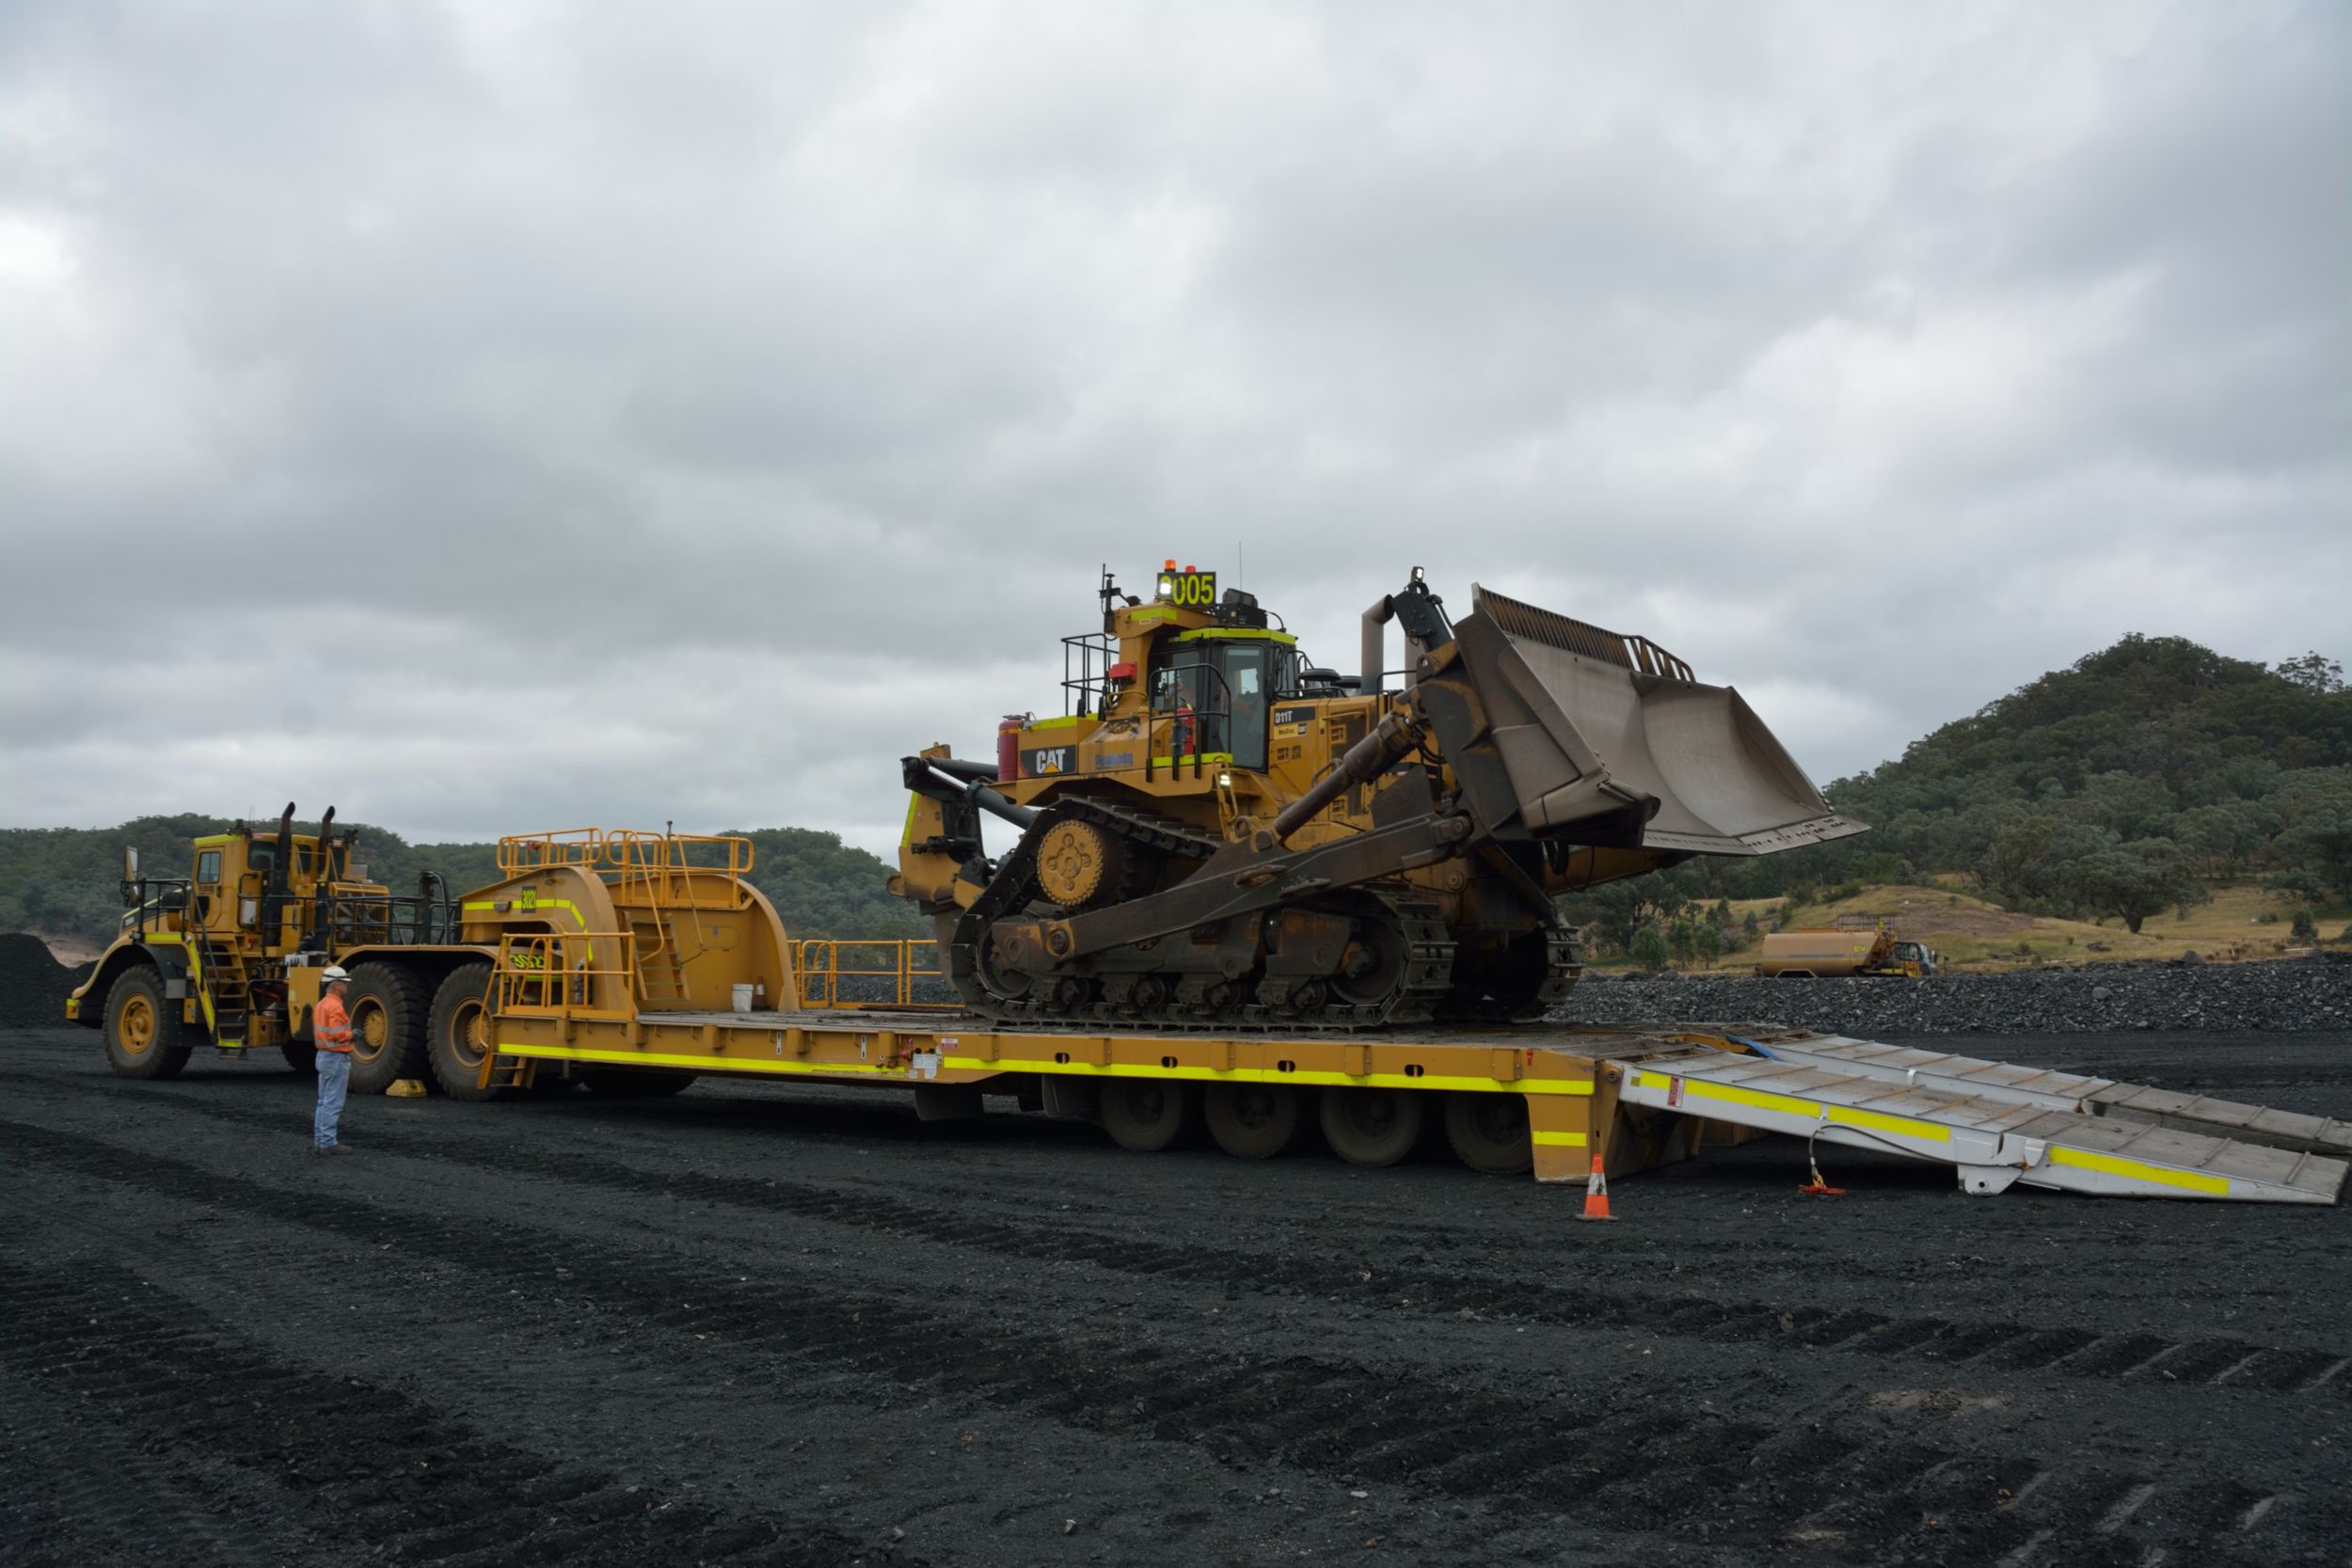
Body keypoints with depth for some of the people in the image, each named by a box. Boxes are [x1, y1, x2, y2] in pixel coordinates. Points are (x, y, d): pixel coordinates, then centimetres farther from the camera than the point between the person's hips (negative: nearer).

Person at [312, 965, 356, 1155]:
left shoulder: (321, 1004, 14)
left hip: (323, 1055, 11)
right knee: (333, 1103, -7)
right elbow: (336, 1034, -27)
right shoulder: (335, 1006, -19)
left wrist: (347, 1033, 13)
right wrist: (352, 1035, -9)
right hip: (336, 1058, -11)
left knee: (324, 1101, 16)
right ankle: (328, 1143, -6)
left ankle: (321, 1138, 21)